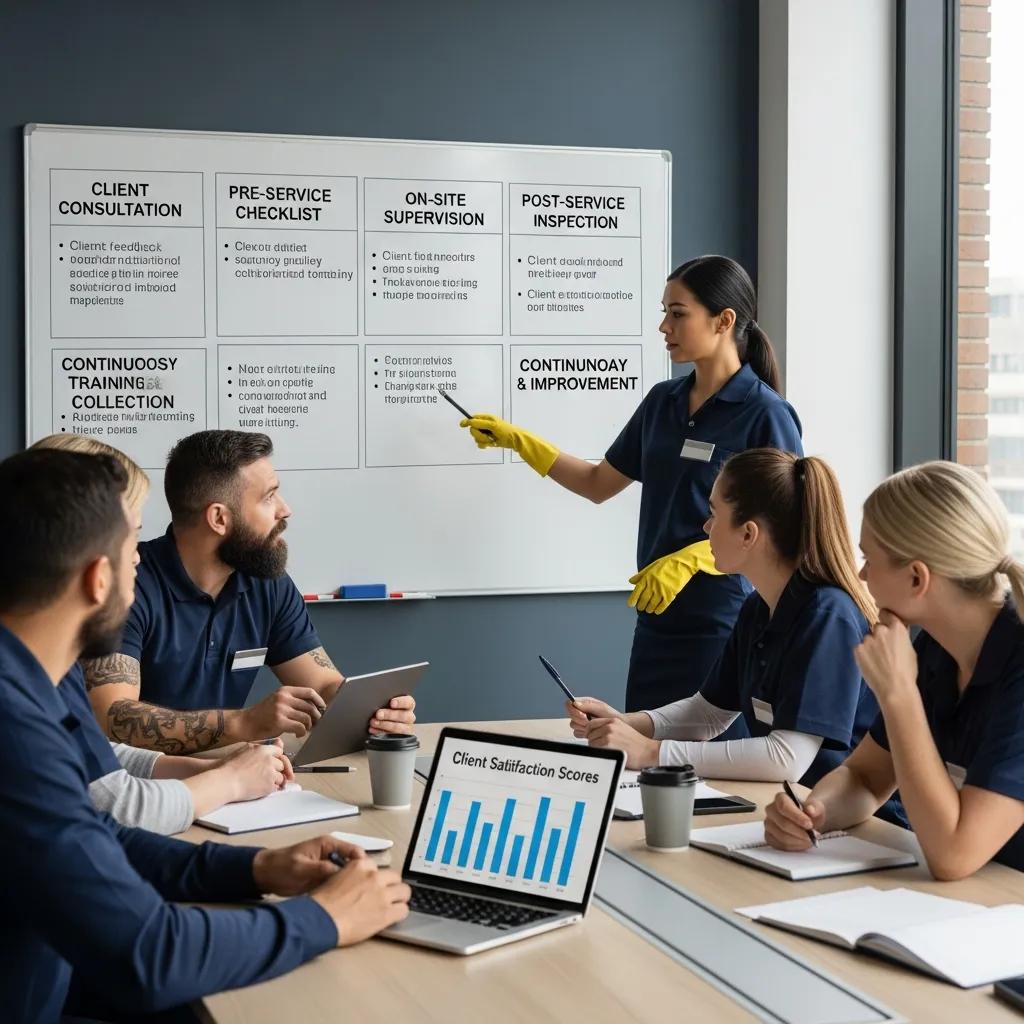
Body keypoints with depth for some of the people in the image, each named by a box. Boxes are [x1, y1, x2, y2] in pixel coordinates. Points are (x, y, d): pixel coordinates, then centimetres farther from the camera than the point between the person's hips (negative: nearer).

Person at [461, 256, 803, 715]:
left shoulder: (765, 414, -11)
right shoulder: (662, 401, 9)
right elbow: (598, 484, 18)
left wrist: (690, 559, -22)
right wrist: (517, 440, 11)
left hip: (724, 625, -6)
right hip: (656, 619, 6)